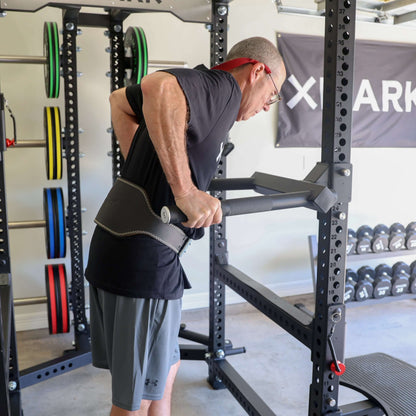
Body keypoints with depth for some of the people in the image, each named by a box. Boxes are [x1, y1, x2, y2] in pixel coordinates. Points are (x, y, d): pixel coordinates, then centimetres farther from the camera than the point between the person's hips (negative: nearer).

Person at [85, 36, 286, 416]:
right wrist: (185, 190, -30)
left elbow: (121, 100, 33)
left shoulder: (196, 89, 19)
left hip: (121, 241, 10)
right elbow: (158, 87, -31)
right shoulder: (224, 87, -9)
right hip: (143, 255, -10)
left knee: (163, 372, 23)